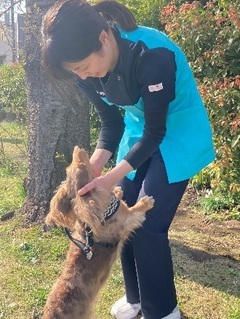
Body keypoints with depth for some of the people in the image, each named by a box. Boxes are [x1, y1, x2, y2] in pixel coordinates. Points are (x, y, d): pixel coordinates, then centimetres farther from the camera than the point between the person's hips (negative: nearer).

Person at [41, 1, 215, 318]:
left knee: (148, 226, -8)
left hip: (178, 133, -6)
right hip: (139, 131, 7)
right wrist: (92, 166, -16)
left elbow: (156, 131, -25)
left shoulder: (152, 55, -33)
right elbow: (111, 124, -1)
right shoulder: (90, 70, -12)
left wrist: (113, 177, -28)